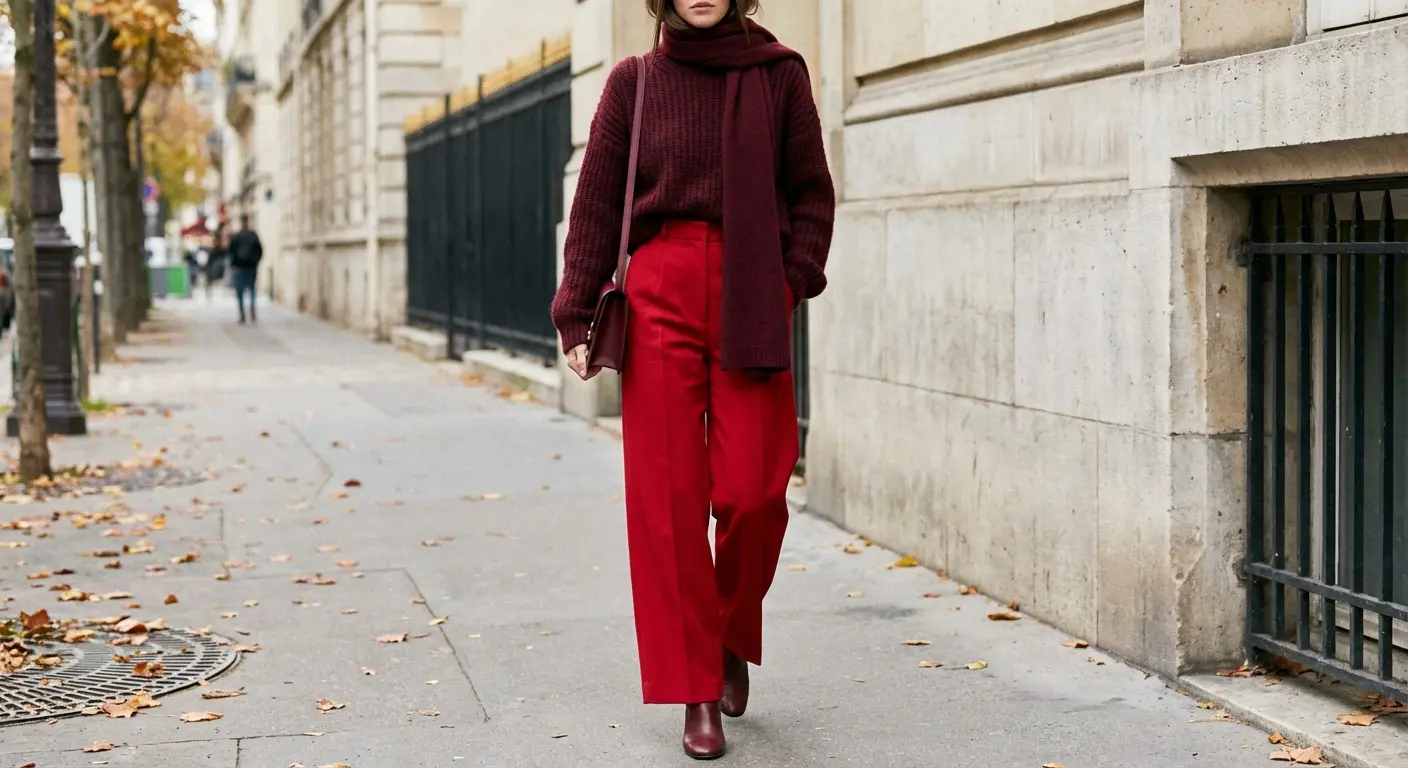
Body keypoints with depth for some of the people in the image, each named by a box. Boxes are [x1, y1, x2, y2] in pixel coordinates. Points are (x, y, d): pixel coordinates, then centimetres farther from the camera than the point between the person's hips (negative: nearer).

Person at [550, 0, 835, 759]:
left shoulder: (779, 75, 6)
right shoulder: (635, 82, 7)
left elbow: (812, 195, 8)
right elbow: (596, 204, 7)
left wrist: (793, 280, -6)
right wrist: (575, 314, 1)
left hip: (752, 300, 0)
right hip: (661, 293, 1)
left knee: (753, 490, -5)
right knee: (668, 493, -2)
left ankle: (733, 640, 24)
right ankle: (697, 692, 7)